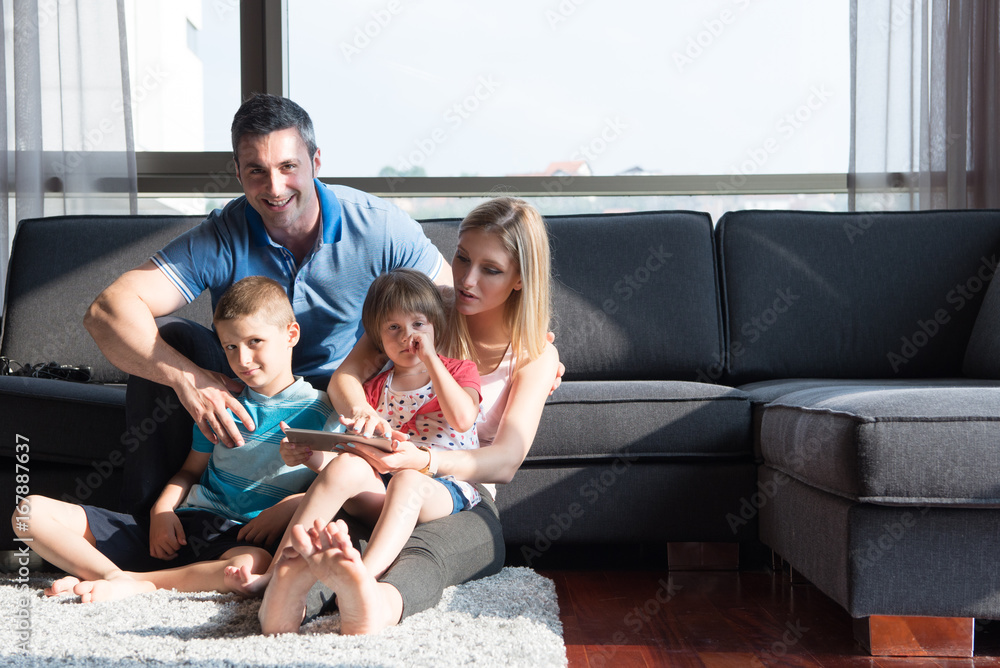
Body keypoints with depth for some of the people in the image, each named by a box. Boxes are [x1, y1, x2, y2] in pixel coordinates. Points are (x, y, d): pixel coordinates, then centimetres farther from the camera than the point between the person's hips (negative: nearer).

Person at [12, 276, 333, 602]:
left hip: (241, 540, -4)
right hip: (175, 529, 5)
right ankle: (116, 576, -29)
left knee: (253, 565, -46)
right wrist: (162, 510, 3)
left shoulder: (320, 411, 3)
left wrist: (283, 513, -16)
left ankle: (137, 582, -28)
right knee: (32, 511, -7)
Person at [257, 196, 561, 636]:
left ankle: (377, 604, -74)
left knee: (428, 553, -41)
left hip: (464, 497, -2)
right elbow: (343, 378, -2)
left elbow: (506, 460, -10)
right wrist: (360, 411, -30)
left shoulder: (537, 356, 6)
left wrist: (423, 461, -33)